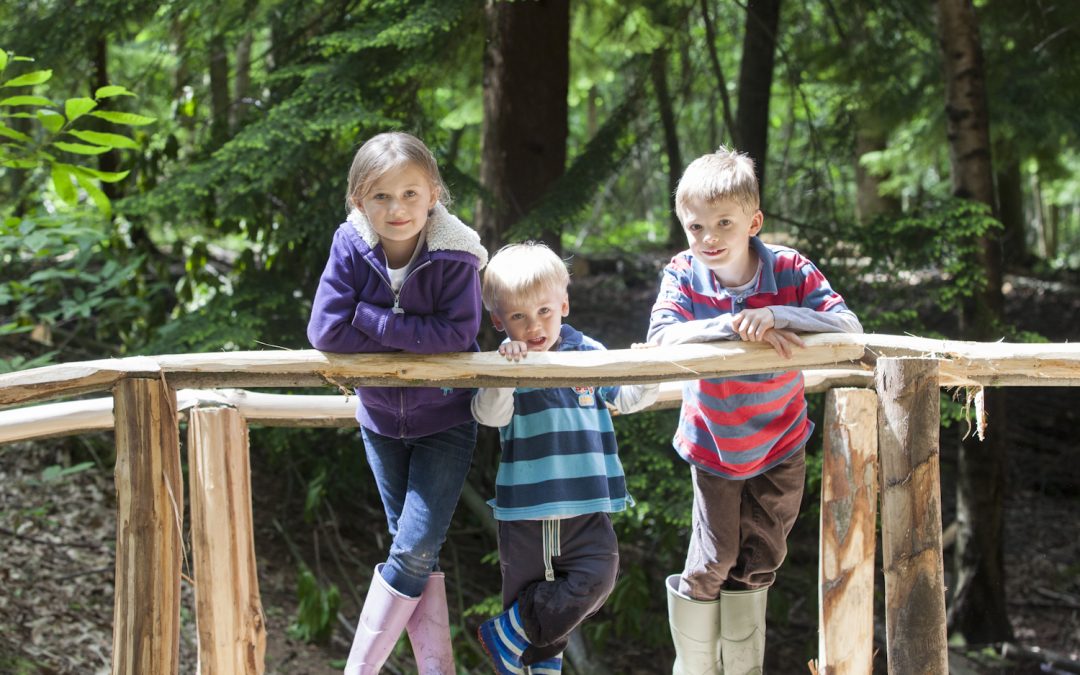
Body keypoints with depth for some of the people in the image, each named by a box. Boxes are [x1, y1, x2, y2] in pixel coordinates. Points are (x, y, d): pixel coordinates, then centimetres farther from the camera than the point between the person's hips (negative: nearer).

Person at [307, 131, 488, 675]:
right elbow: (326, 332, -22)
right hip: (381, 420, 3)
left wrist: (371, 318, -28)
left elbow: (456, 334, -29)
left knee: (415, 550, -7)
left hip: (444, 421, -3)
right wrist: (411, 338, -22)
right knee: (415, 557, 10)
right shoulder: (351, 247, -16)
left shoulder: (454, 255, -22)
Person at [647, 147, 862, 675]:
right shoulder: (683, 275, -17)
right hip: (713, 448, -1)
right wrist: (732, 324, -43)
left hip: (780, 446, 1)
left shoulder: (788, 270, -18)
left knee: (757, 564, 12)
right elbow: (661, 337, -33)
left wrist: (774, 315, -39)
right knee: (712, 563, -1)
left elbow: (849, 327, -26)